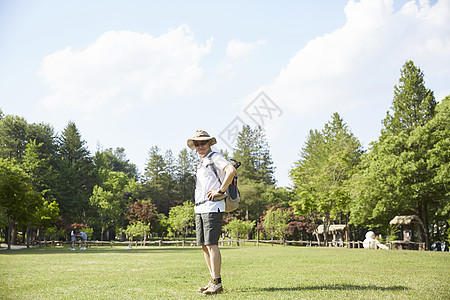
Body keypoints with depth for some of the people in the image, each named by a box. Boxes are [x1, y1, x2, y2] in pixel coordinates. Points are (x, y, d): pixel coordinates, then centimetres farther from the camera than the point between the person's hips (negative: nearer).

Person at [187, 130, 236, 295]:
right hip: (199, 208, 9)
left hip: (212, 206, -9)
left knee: (211, 244, -13)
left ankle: (217, 283, -11)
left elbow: (231, 170, -23)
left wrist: (220, 191, -21)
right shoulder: (201, 163, 22)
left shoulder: (215, 157, -5)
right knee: (204, 245, 7)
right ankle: (213, 281, 13)